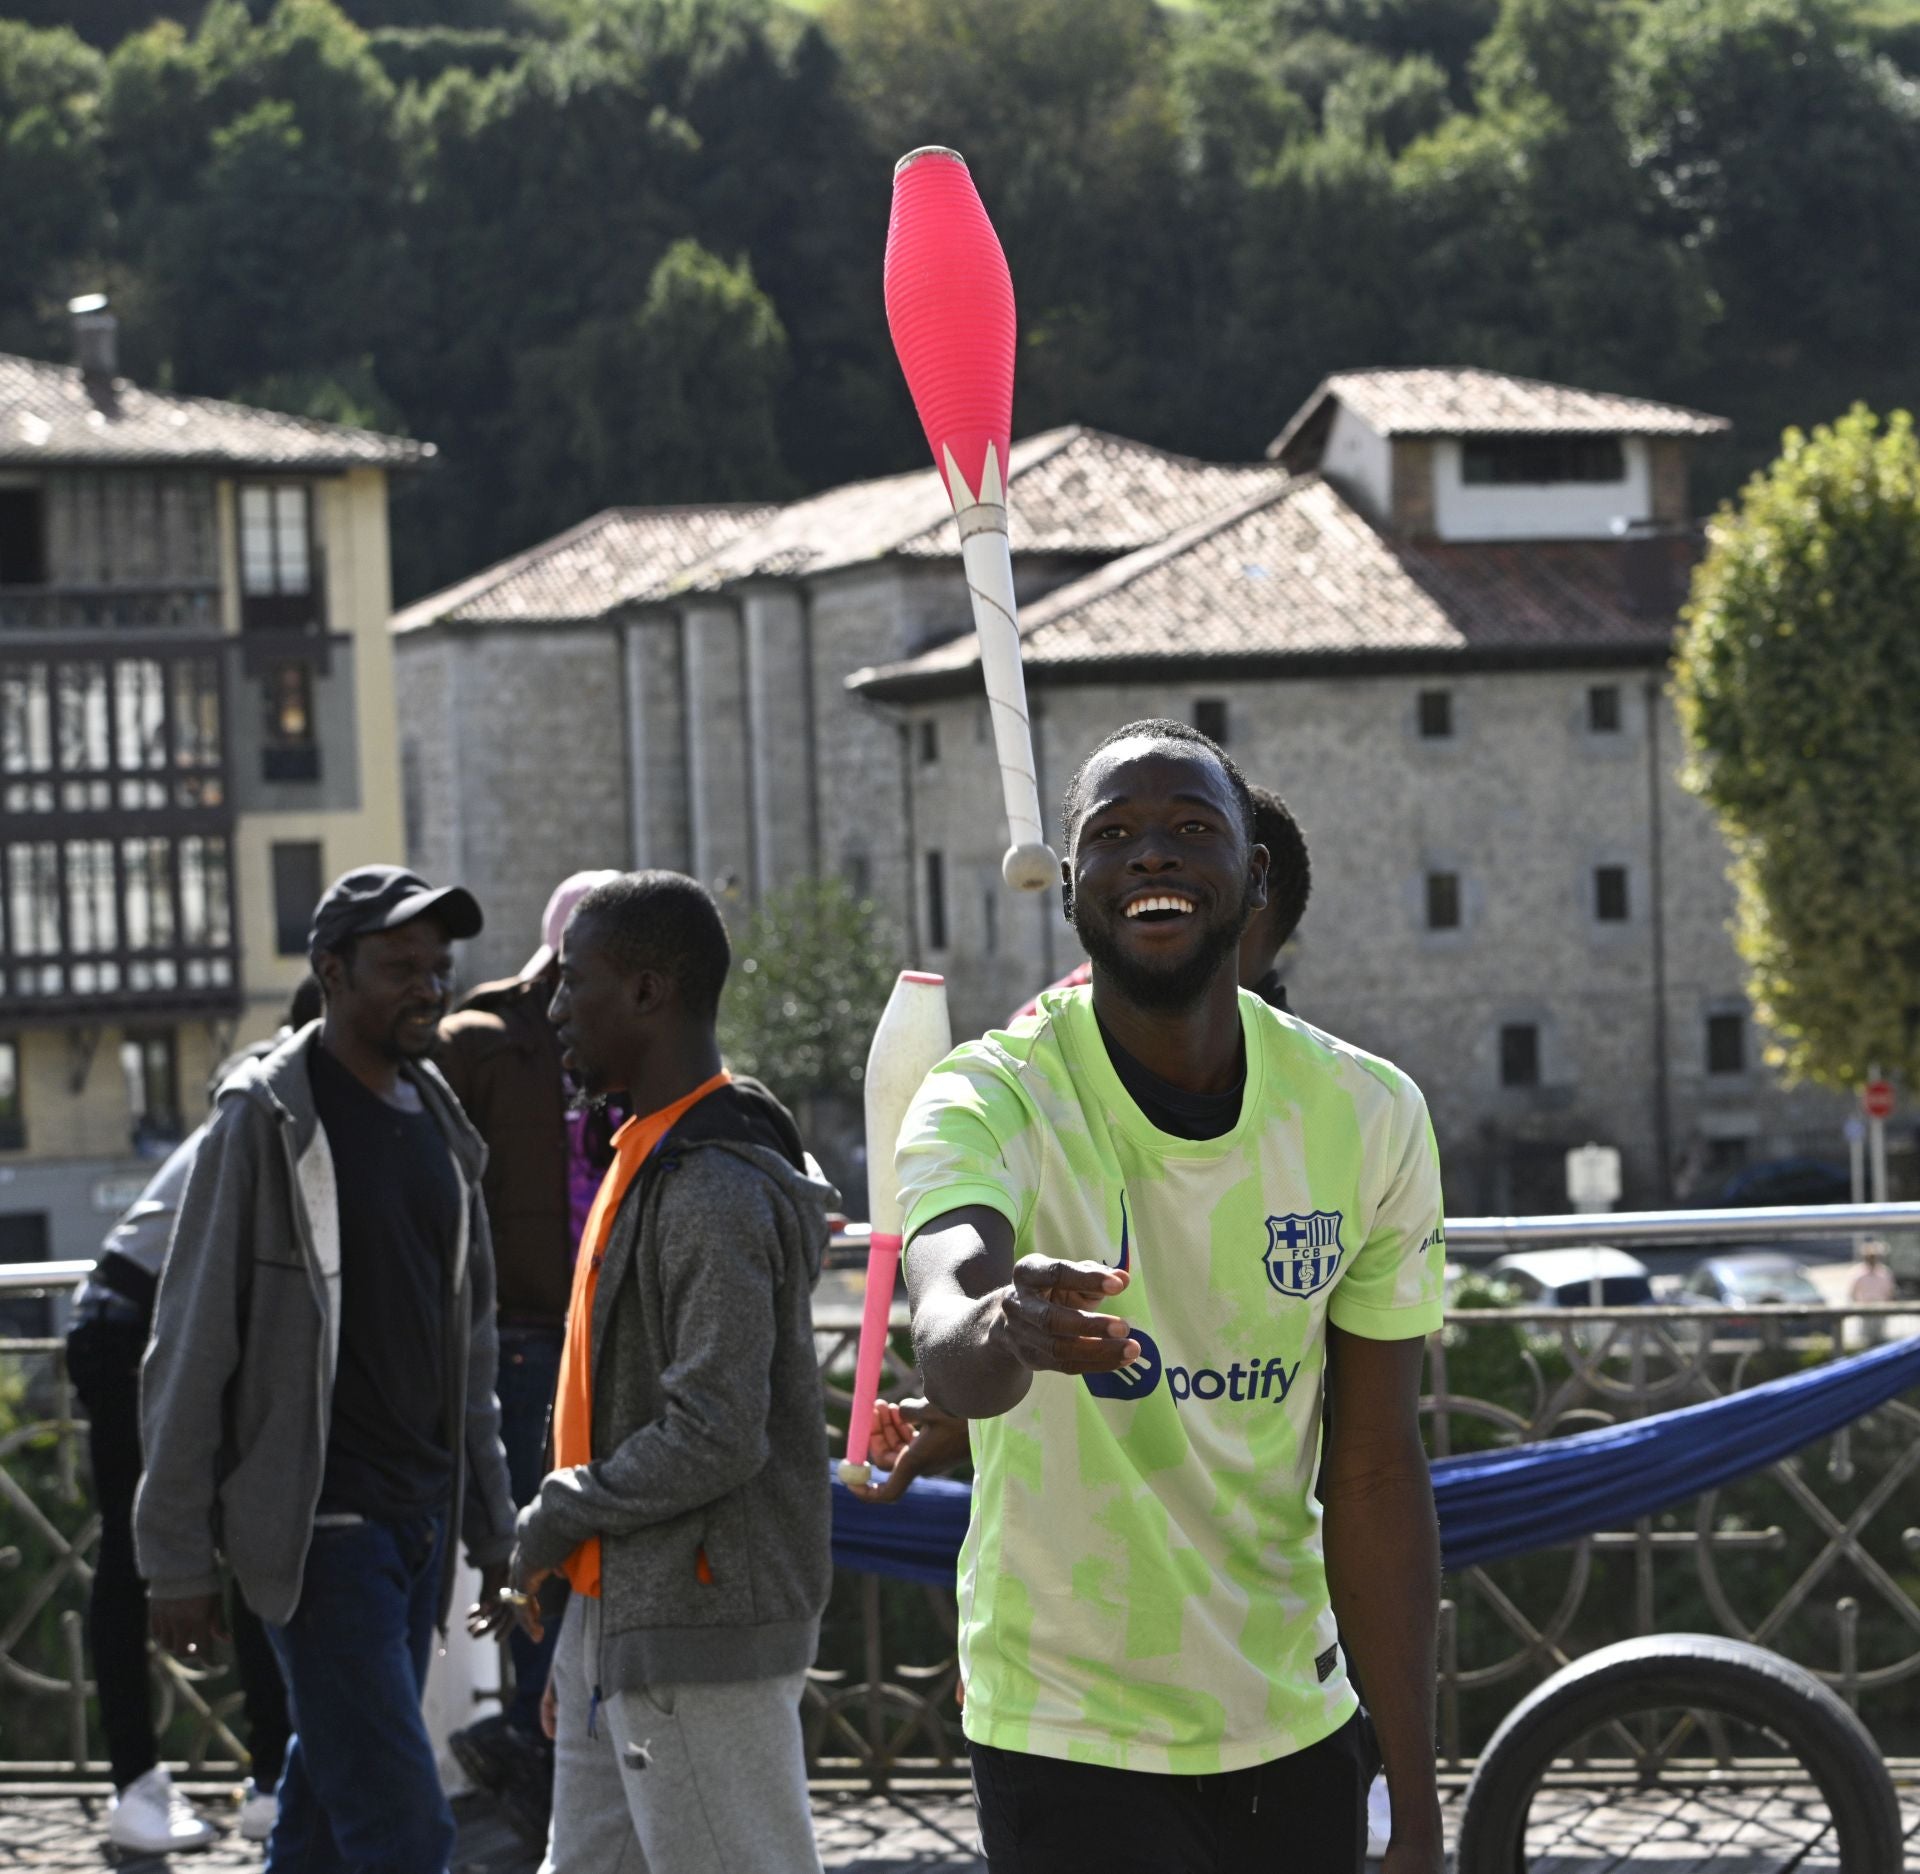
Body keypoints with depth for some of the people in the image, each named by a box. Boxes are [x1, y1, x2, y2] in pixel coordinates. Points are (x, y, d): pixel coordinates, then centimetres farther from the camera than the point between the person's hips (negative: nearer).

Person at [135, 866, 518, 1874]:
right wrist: (178, 1557, -10)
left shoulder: (436, 1124, 13)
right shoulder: (265, 1121, -9)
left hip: (417, 1517, 7)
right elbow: (190, 1349, -9)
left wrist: (493, 1525, 18)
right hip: (318, 1520, -7)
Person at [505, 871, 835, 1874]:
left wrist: (555, 1521, -12)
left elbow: (714, 1441, -25)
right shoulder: (651, 1152, 13)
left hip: (696, 1637, -10)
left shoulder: (713, 1192, -20)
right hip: (621, 1608, 10)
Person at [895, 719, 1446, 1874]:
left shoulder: (1369, 1116, -3)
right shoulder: (993, 1104, -14)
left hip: (1298, 1735, 4)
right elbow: (947, 1342, -35)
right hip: (1074, 1742, -3)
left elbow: (1375, 1475, 1)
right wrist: (1002, 1330, -59)